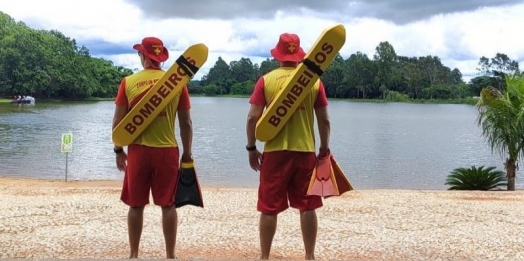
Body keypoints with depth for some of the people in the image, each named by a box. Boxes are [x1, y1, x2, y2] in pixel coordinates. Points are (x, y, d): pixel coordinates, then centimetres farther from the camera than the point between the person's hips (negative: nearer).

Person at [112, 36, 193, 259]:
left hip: (138, 150, 0)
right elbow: (186, 123, 2)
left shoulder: (128, 82, -1)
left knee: (136, 205, 10)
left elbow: (118, 121, 1)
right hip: (168, 151, 0)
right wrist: (187, 153, 11)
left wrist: (118, 150, 13)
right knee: (168, 205, 7)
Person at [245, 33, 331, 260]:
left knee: (269, 208, 7)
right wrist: (324, 148, 14)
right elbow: (324, 120, 2)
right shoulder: (314, 81, 2)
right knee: (307, 207, 12)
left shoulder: (266, 80, -2)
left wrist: (251, 148, 5)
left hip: (275, 152, -1)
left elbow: (253, 117, -5)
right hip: (306, 152, 2)